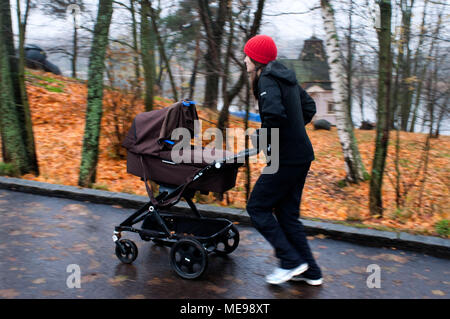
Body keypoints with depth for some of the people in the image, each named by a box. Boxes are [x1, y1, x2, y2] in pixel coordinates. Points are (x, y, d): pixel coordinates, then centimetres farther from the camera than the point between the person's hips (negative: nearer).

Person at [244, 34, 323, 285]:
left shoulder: (267, 80, -13)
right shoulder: (286, 77, 15)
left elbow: (274, 114, -31)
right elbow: (309, 108, 25)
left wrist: (263, 140, -14)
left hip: (286, 159, -9)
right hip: (301, 155, 9)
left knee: (257, 207, 3)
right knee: (287, 213, 15)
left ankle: (292, 262, 4)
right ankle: (311, 272, 20)